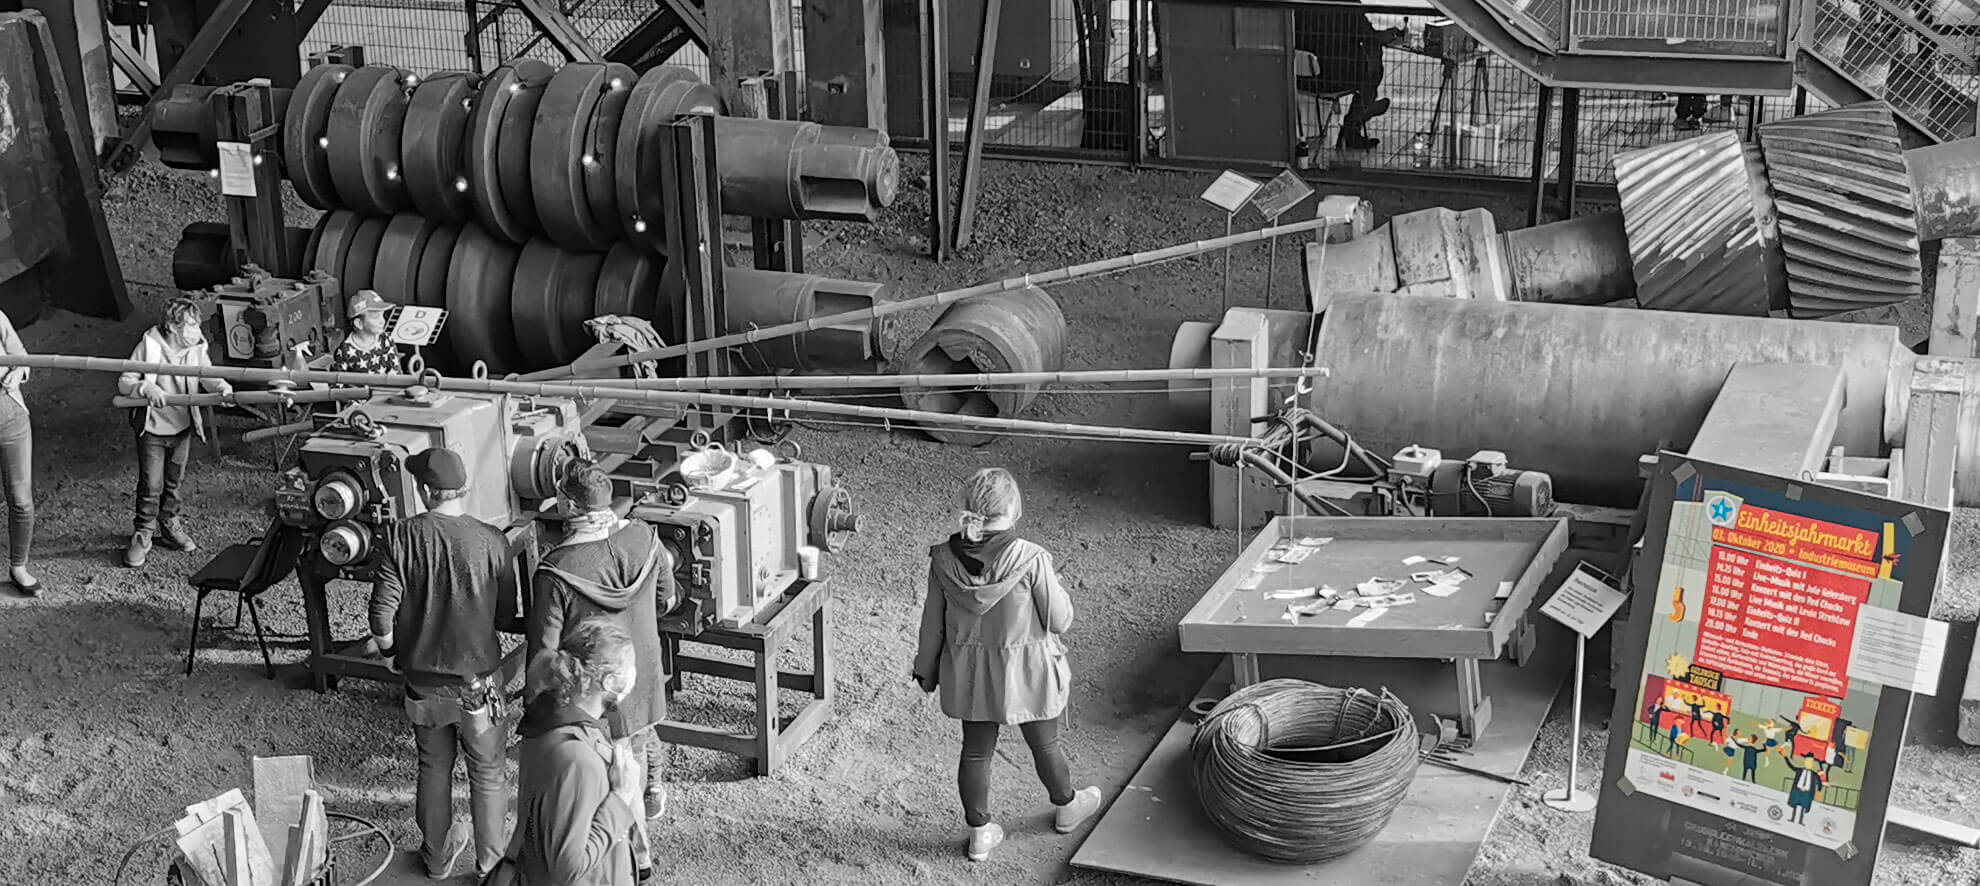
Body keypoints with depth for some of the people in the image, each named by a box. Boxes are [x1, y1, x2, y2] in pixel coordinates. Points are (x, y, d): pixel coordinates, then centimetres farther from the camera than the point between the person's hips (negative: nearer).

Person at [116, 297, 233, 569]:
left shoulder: (197, 350, -5)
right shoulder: (149, 347, -16)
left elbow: (209, 378, -9)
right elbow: (124, 383, -13)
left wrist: (223, 388, -32)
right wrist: (146, 388, -34)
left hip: (183, 427, 4)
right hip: (153, 428, -4)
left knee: (173, 482, 18)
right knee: (151, 486, -1)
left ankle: (169, 524, 37)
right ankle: (142, 535, 14)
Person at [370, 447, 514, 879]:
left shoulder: (402, 536, -14)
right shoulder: (490, 541, -16)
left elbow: (382, 612, -14)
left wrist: (391, 652, 5)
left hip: (423, 679, 2)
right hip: (478, 678, -2)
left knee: (434, 768, 22)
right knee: (487, 774, 16)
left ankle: (438, 856, 38)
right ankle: (491, 865, 26)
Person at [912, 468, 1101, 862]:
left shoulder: (944, 560, -13)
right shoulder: (1031, 561, -24)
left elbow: (933, 622, -1)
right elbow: (1059, 620, -15)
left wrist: (927, 669, 14)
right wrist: (1057, 587, 6)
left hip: (970, 677, 3)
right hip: (1026, 673, -3)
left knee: (975, 751, 17)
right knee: (1045, 744, 21)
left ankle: (979, 831, 29)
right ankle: (1067, 807, 44)